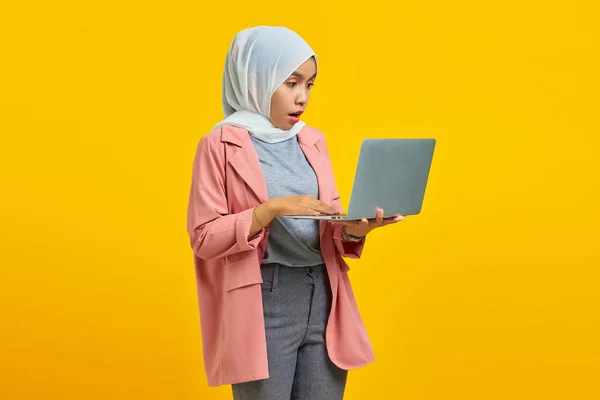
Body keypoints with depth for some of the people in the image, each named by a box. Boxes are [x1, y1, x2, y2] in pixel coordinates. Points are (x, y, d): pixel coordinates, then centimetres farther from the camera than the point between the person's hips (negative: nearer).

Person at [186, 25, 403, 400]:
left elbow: (328, 228, 14)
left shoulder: (313, 141, 13)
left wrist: (354, 229, -8)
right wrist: (272, 208, -19)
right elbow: (204, 237, -8)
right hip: (263, 302, -5)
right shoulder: (220, 145, -3)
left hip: (323, 297, 5)